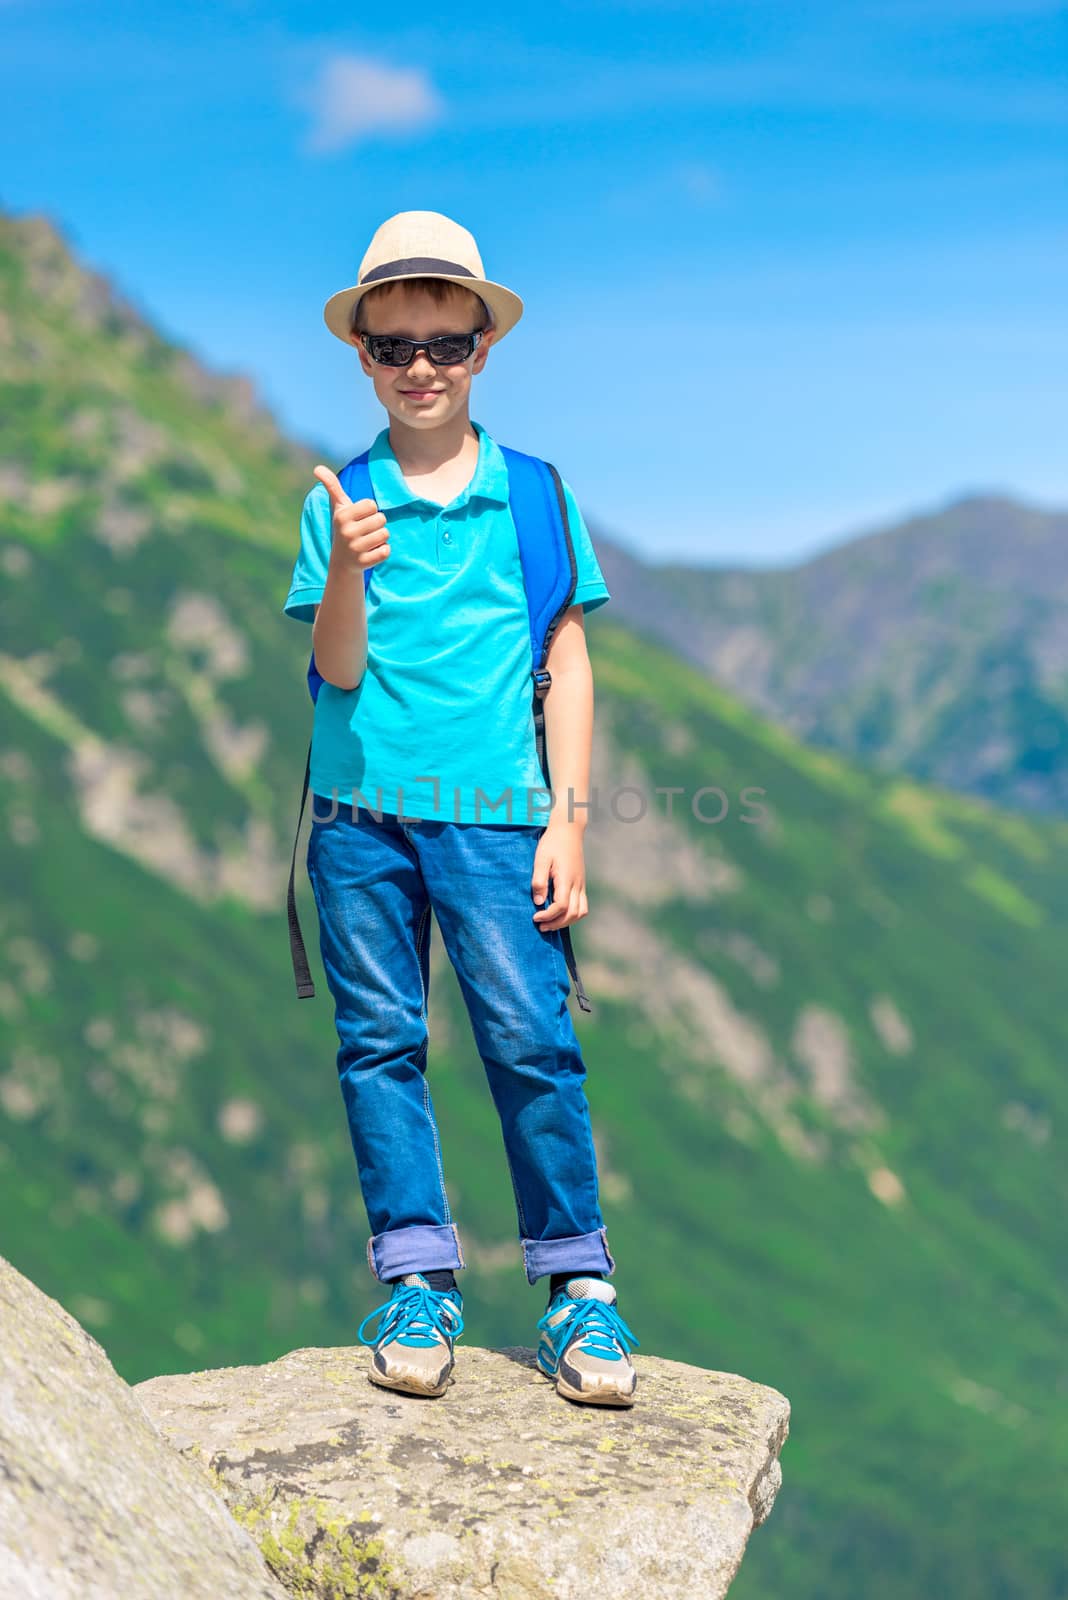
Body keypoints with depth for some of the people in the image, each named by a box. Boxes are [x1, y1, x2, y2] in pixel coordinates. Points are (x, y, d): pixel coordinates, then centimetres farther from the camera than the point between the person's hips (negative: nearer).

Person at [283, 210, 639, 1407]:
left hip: (492, 812, -1)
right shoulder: (339, 501, 6)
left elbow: (568, 666, 7)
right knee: (379, 1039, 3)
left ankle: (578, 1287, 2)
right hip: (361, 812, 1)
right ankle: (416, 1282, 12)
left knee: (532, 1036, -8)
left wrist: (568, 818, 1)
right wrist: (347, 569, -20)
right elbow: (338, 669, 0)